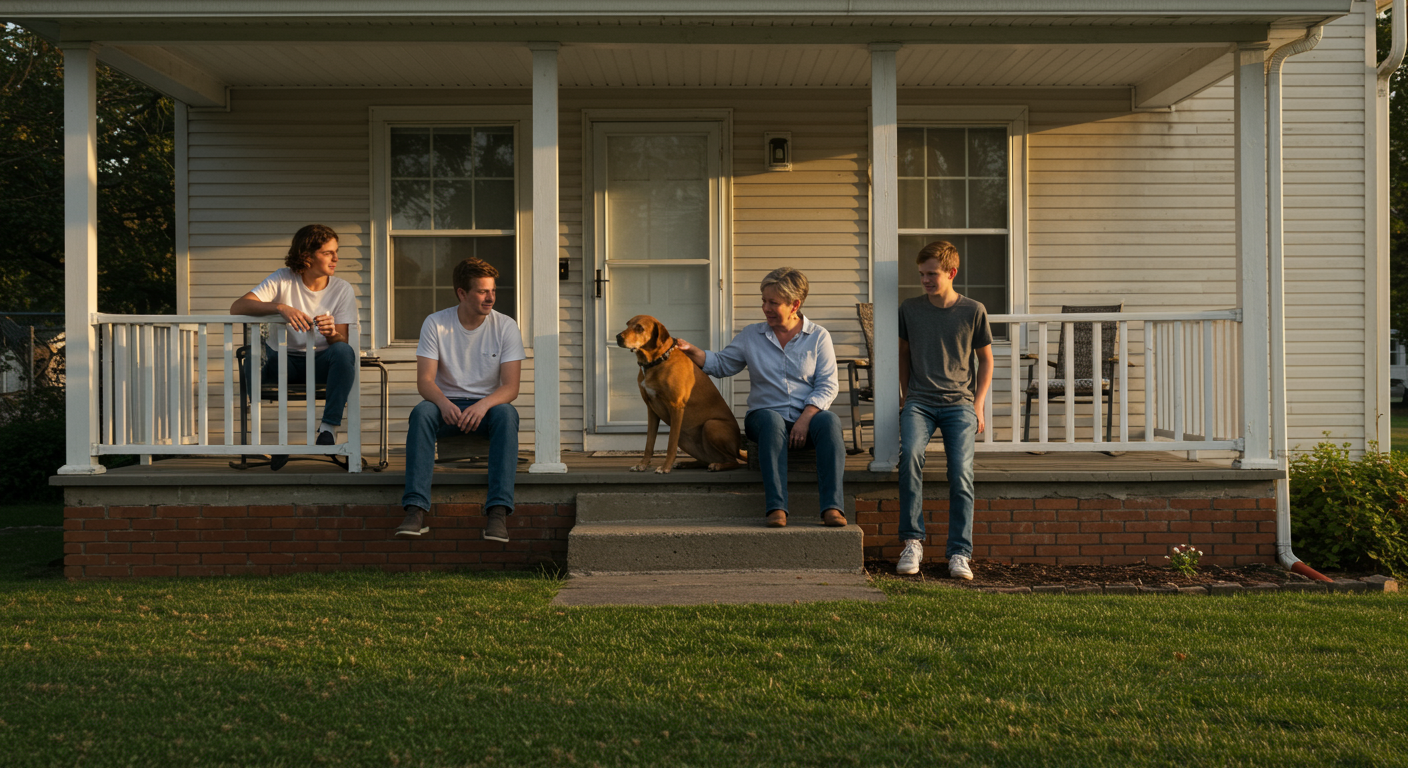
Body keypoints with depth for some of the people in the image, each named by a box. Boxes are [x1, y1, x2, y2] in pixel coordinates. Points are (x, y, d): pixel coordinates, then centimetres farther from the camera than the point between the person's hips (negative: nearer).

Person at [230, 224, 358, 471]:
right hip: (285, 362, 0)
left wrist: (332, 333, -35)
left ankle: (329, 428, -30)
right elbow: (237, 307, -17)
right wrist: (281, 307, -32)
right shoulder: (283, 280, -5)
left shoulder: (342, 289, -2)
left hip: (322, 362, 0)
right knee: (254, 350, -31)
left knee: (344, 351, -33)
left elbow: (342, 341, -9)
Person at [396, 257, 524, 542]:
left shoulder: (505, 326, -4)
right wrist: (443, 403, -33)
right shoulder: (435, 324, -3)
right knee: (421, 413, -32)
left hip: (488, 404, 0)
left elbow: (511, 387, -11)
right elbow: (424, 381, -10)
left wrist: (483, 405, -32)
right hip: (447, 404, 0)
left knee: (507, 414, -34)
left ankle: (498, 511, -41)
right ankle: (416, 510, -39)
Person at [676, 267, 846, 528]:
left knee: (828, 421, -35)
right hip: (765, 414, 0)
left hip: (808, 417, 0)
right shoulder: (751, 336, 14)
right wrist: (691, 350, 1)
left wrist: (805, 418, -15)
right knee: (770, 419, -36)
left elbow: (827, 385, 0)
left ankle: (832, 506, -42)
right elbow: (721, 365, 18)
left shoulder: (818, 336, 8)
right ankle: (776, 507, -45)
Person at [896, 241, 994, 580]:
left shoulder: (973, 311, 4)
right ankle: (912, 542, -22)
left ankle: (960, 553, -15)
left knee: (961, 470, -21)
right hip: (919, 401, 1)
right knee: (910, 453, -29)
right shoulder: (909, 309, 8)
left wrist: (978, 405, 5)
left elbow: (985, 359, 14)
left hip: (959, 402, -1)